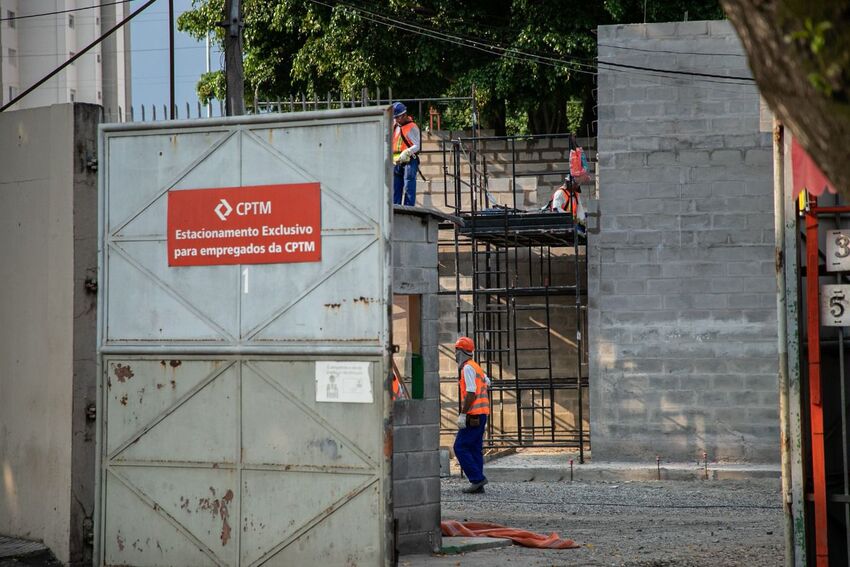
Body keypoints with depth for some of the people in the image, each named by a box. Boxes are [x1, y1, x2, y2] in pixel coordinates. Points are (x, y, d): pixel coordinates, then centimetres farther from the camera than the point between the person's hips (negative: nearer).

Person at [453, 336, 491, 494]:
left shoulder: (467, 368, -12)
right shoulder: (475, 367, 18)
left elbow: (471, 393, -20)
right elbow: (487, 382, 35)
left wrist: (462, 414, -20)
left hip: (474, 414, -10)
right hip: (481, 413, 10)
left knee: (460, 447, -7)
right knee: (475, 448, 9)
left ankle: (477, 478, -12)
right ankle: (478, 486, 8)